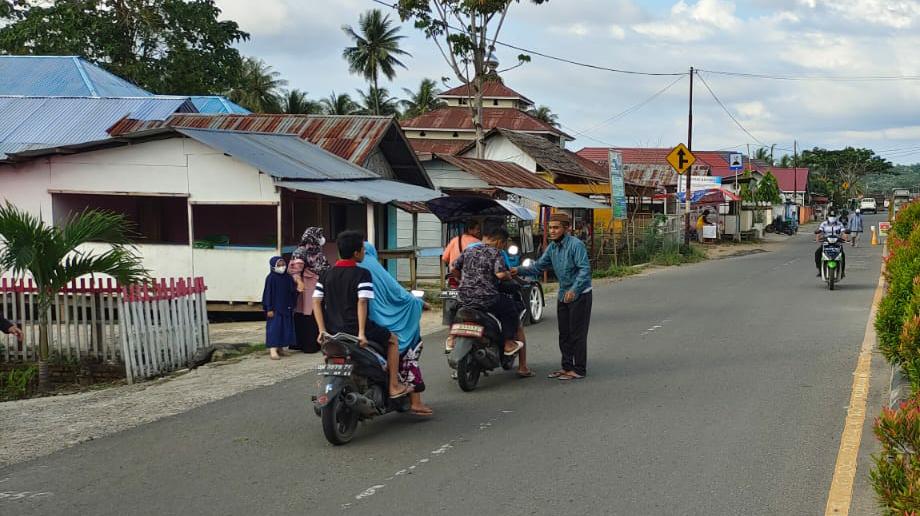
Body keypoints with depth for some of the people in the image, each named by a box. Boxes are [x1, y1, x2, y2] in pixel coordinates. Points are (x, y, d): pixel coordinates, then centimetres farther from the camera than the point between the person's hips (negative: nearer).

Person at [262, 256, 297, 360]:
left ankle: (280, 348, 18)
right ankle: (273, 350, -9)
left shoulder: (288, 278, 5)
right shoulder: (271, 278, -8)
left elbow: (292, 293, 9)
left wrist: (292, 306, 4)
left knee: (285, 328, 8)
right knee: (274, 327, -7)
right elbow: (268, 293, -9)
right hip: (275, 308, -6)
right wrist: (269, 309, -12)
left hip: (286, 308, 6)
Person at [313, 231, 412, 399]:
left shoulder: (326, 274, 7)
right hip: (355, 327, -6)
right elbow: (362, 302, -21)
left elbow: (316, 302, 1)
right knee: (393, 340, 16)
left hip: (333, 331, 6)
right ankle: (394, 386, 13)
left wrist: (322, 330, 0)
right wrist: (361, 333, -24)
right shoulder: (362, 274, -10)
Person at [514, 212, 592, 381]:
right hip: (563, 295, 8)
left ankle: (579, 369, 1)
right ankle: (567, 366, 21)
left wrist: (574, 290, -32)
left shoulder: (576, 245, -17)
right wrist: (519, 270, -7)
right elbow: (539, 266, 8)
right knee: (564, 334, 12)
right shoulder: (552, 247, 8)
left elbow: (585, 269, -23)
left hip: (580, 295, -8)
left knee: (577, 334, -5)